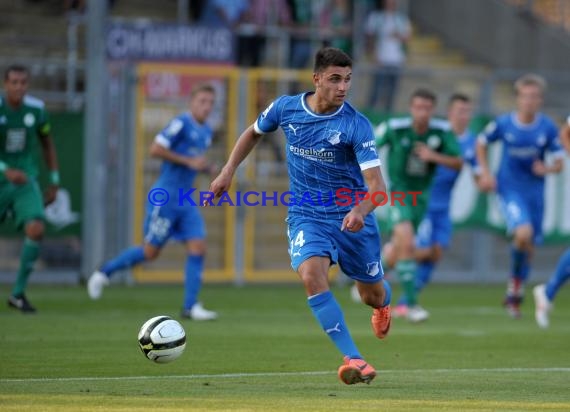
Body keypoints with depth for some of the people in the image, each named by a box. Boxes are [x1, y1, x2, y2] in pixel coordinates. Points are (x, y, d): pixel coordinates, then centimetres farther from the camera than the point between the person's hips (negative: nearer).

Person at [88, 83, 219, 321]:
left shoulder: (206, 132, 14)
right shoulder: (181, 123, -13)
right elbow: (155, 150, -19)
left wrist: (206, 168, 6)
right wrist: (189, 162, -19)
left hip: (185, 201, 8)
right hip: (166, 196, -8)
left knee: (198, 248, -6)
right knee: (150, 252, -1)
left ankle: (190, 306, -4)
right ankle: (104, 273, 19)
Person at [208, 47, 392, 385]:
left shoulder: (356, 125, -18)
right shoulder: (286, 108, -7)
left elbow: (377, 185, -24)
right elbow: (254, 133, 16)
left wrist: (360, 211, -43)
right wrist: (228, 172, 9)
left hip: (352, 218, -1)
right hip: (306, 215, 1)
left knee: (374, 295, 13)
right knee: (312, 274, -29)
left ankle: (382, 306, 56)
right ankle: (354, 359, -30)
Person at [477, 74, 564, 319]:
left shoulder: (547, 128, -4)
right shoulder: (503, 124, -6)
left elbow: (559, 163, 2)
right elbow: (481, 143, 10)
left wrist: (547, 169, -20)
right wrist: (485, 173, -1)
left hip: (535, 191, 3)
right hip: (510, 189, -3)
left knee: (528, 248, 8)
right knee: (523, 233, -26)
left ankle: (514, 297, 28)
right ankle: (514, 286, -3)